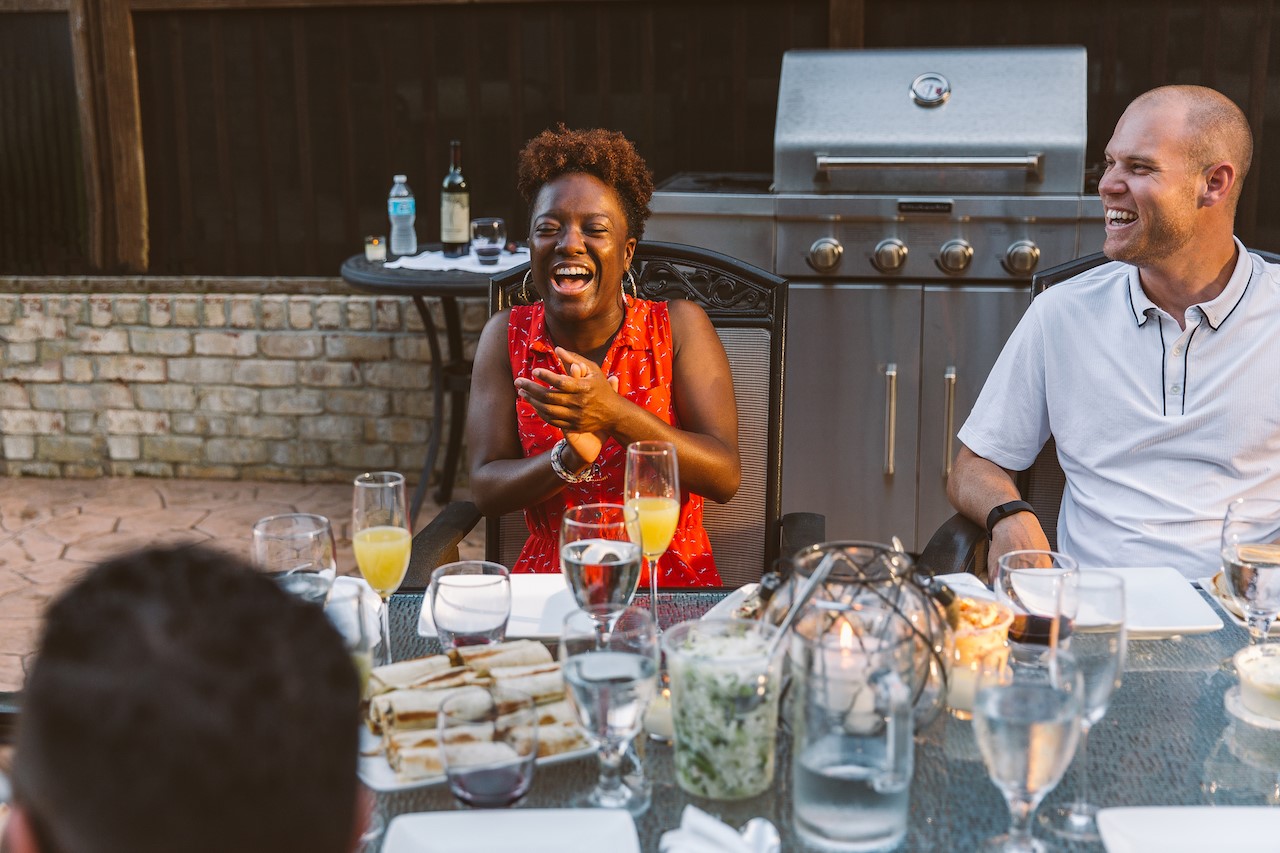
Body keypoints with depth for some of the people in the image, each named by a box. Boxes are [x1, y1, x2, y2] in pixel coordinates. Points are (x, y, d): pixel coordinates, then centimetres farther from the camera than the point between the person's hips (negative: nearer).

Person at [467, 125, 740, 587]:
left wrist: (616, 414, -24)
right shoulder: (506, 336, 3)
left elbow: (725, 477, -11)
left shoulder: (679, 326, -2)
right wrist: (569, 457, -22)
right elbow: (486, 490, -2)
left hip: (672, 584, 0)